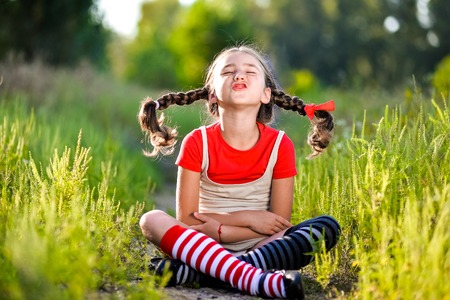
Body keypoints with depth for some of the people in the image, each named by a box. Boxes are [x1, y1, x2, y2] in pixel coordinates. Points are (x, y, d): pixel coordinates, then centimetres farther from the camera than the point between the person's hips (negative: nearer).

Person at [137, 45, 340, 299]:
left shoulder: (280, 145, -4)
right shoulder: (198, 143, -5)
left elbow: (279, 224, -6)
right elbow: (186, 220, -7)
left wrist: (217, 227, -16)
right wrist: (246, 218, -14)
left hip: (260, 248, 1)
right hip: (207, 248, -1)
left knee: (328, 227, -23)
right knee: (151, 220, -27)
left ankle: (194, 270, -34)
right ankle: (257, 279, -45)